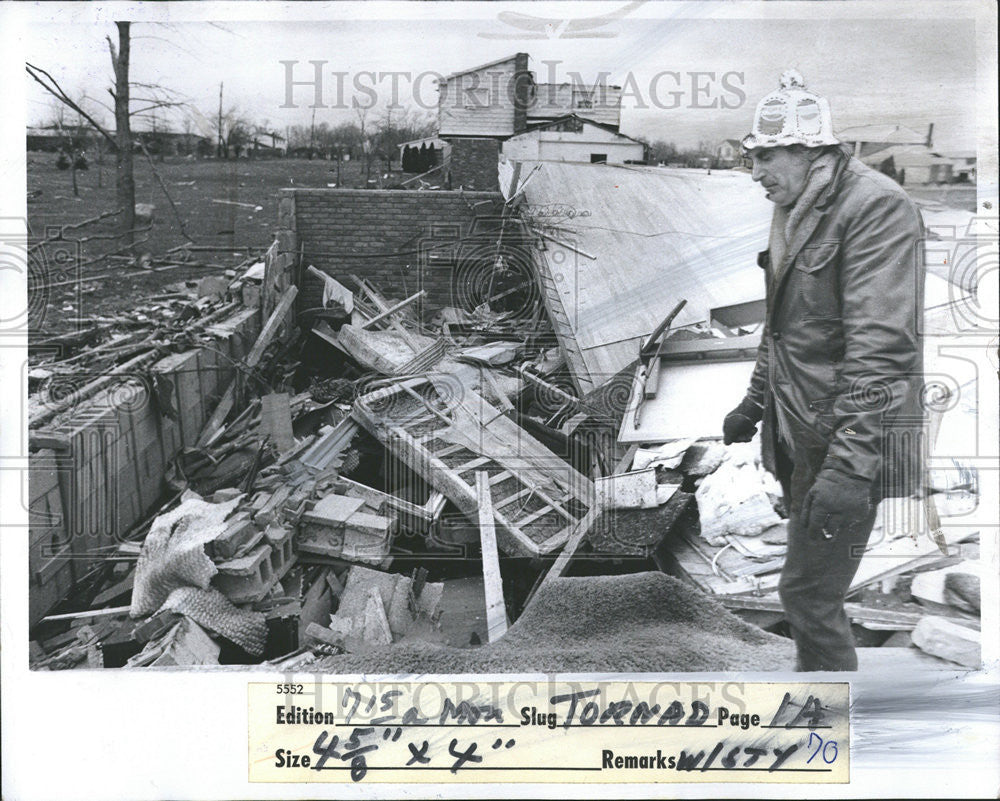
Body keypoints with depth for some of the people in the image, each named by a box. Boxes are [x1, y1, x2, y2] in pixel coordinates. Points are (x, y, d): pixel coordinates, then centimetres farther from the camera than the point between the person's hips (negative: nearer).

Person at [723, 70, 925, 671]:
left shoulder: (875, 205, -17)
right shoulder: (797, 212, 14)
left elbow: (881, 344, -25)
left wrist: (849, 463, -31)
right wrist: (754, 404, 28)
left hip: (849, 437, -9)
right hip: (800, 432, 9)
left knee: (809, 593, -6)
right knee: (814, 587, 18)